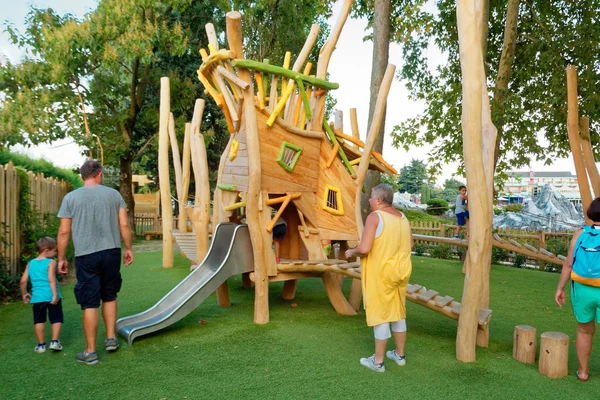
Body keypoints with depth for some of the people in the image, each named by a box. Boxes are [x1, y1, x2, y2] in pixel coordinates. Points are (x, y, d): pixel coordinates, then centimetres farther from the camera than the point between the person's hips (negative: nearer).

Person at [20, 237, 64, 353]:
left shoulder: (30, 263, 11)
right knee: (56, 319, 8)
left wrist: (24, 294, 23)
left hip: (37, 297, 4)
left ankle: (41, 345, 18)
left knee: (39, 321, 14)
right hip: (51, 296, -4)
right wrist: (55, 294, -19)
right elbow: (51, 279, -17)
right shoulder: (51, 262, -5)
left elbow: (23, 281, 9)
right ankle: (54, 341, 1)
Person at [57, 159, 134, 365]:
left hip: (85, 256, -1)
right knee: (109, 296, 20)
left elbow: (64, 232, 0)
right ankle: (111, 338, 22)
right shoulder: (113, 194, 4)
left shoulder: (71, 197, 1)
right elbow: (124, 225, 2)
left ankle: (90, 352, 11)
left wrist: (61, 258, 9)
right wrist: (128, 248, 14)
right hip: (111, 252, 2)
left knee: (90, 304, 4)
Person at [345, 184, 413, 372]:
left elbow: (364, 248, -25)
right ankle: (400, 355, 31)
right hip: (400, 271, 7)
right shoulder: (402, 217, 6)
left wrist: (352, 252, -5)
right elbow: (410, 244, 17)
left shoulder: (374, 217, -17)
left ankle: (378, 361, 13)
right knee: (398, 313, 18)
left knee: (379, 314, 3)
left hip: (381, 273, -7)